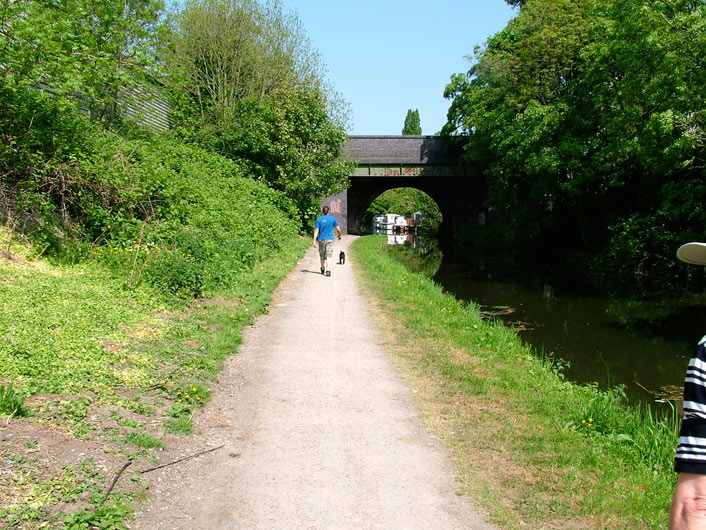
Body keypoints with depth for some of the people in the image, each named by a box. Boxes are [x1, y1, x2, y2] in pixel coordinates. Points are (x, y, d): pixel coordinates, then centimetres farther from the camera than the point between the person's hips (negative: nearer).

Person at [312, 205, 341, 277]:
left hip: (321, 239, 2)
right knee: (328, 256, -6)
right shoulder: (333, 218, -1)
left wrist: (314, 241, -7)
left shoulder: (319, 219, 0)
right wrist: (339, 235, 20)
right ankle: (328, 270, -20)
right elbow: (338, 229, 0)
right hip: (330, 239, -2)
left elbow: (316, 230, -6)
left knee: (322, 255, 17)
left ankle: (323, 269, 33)